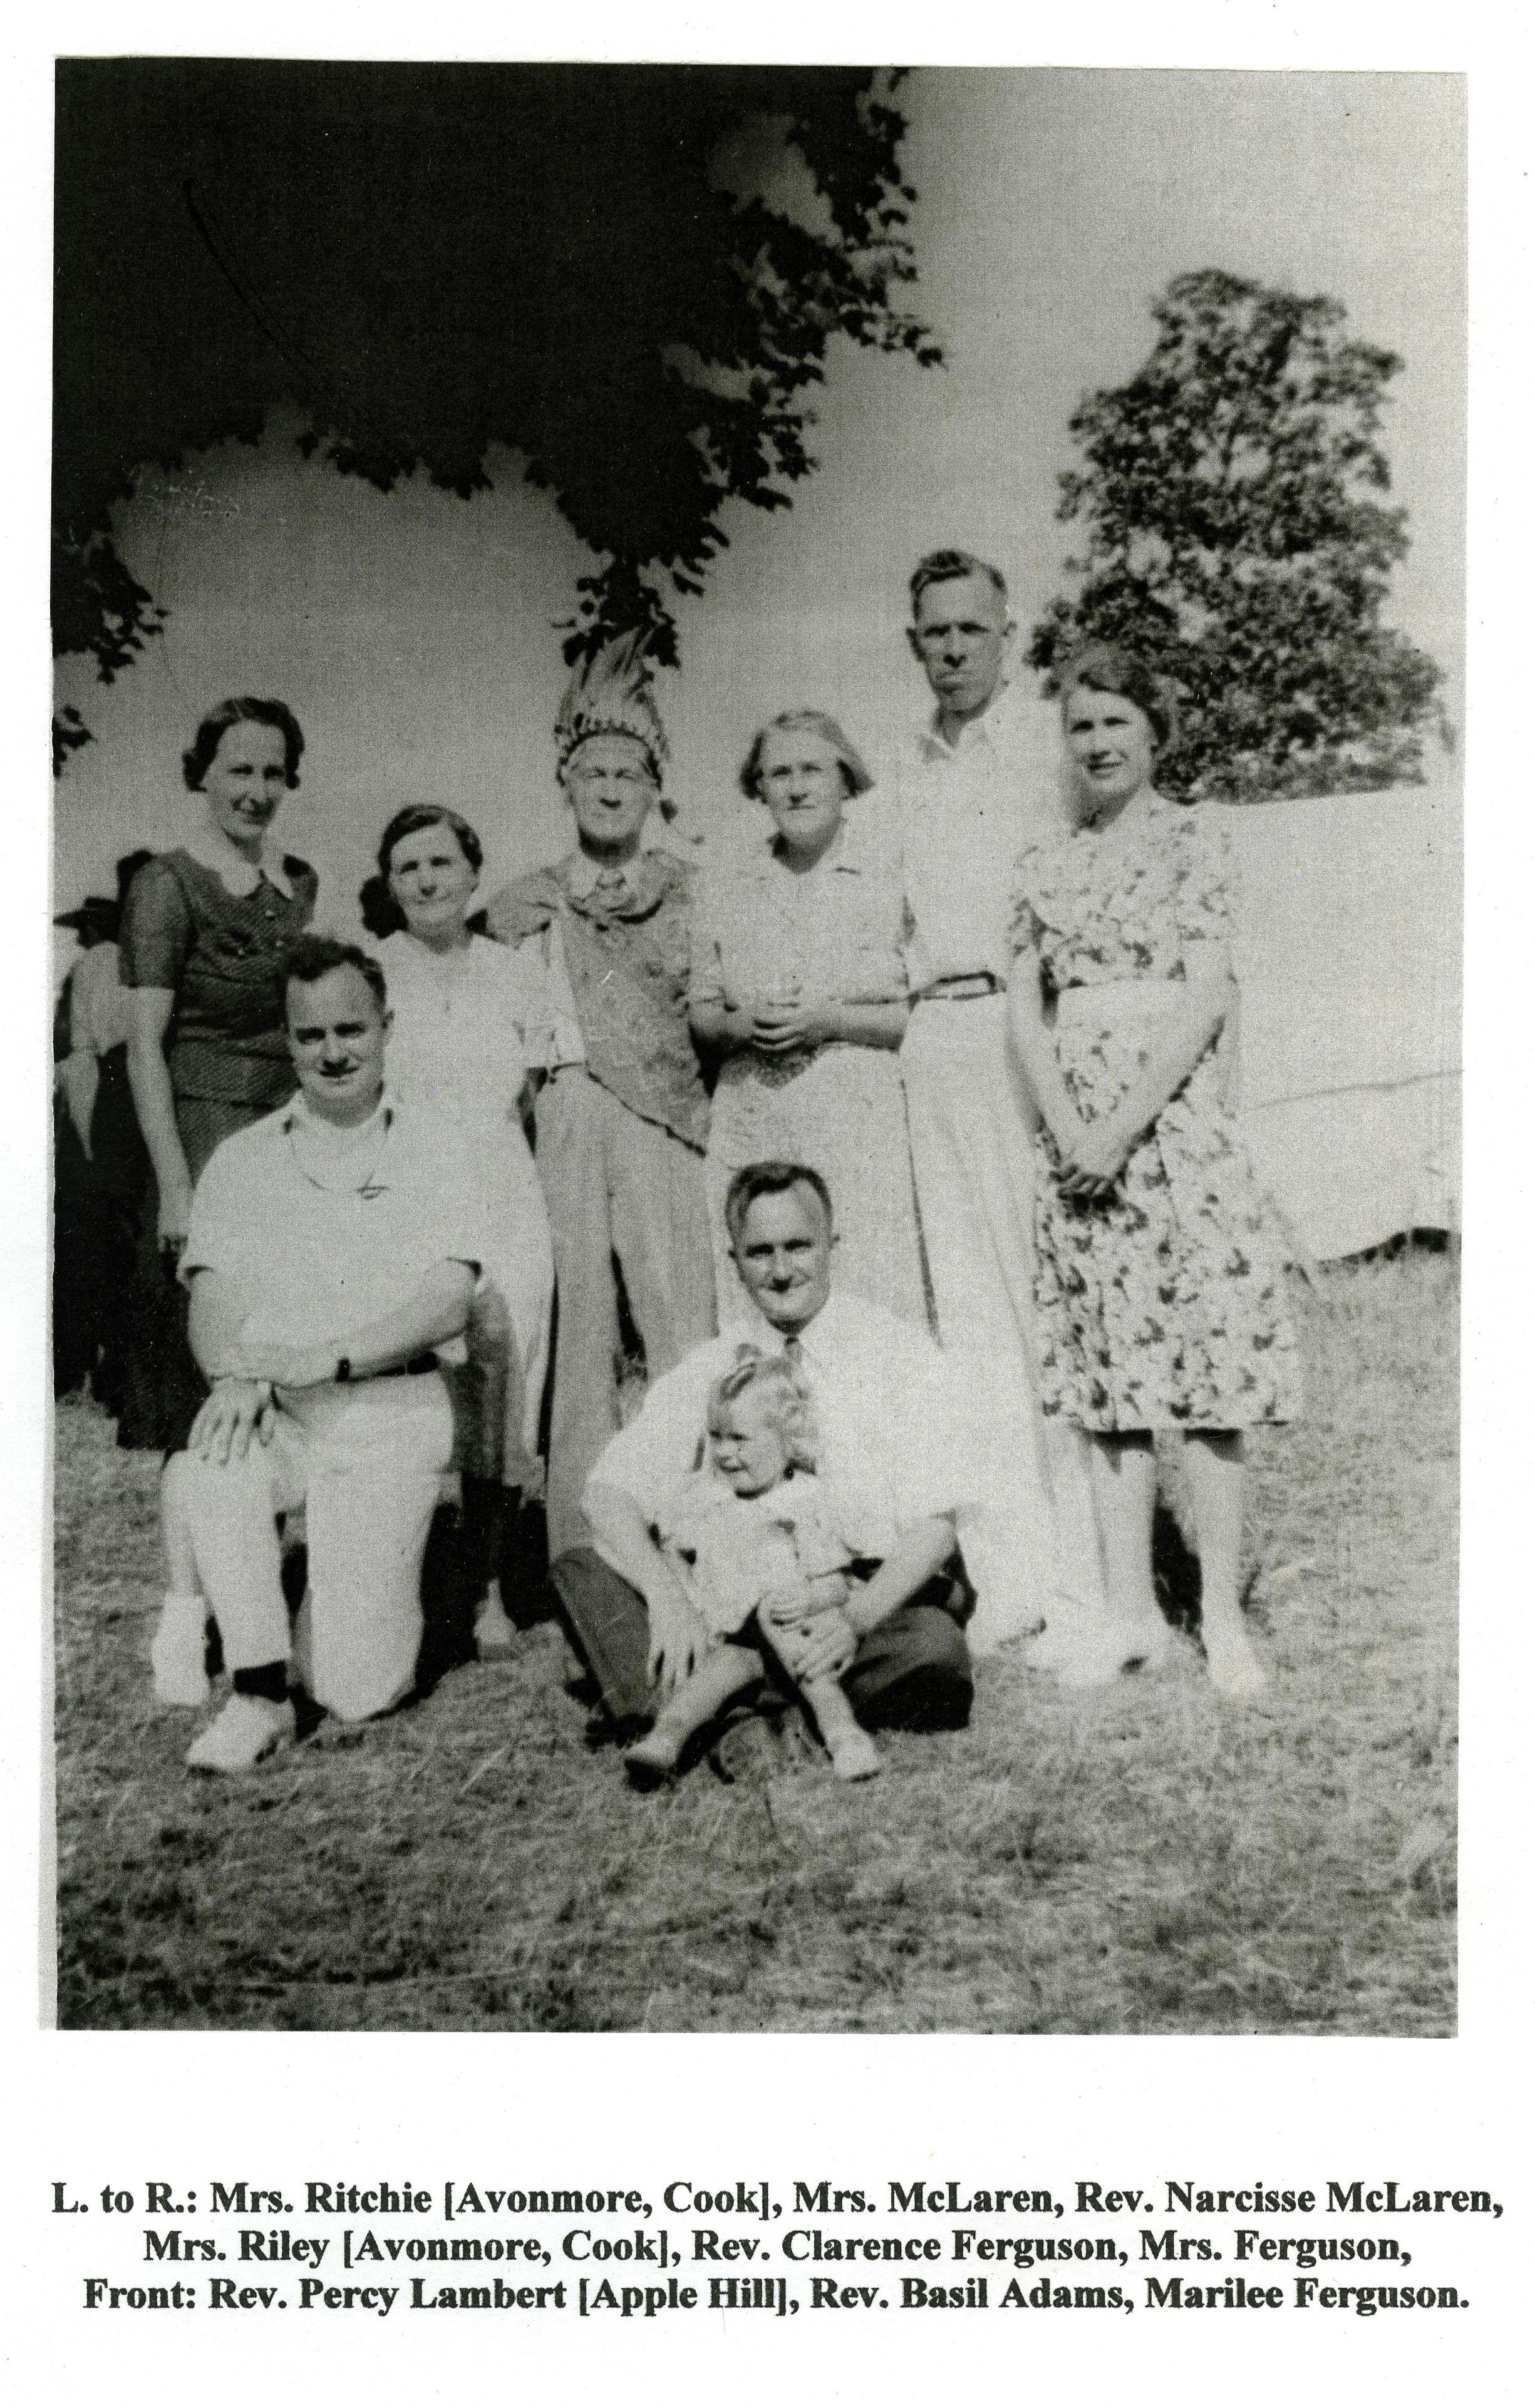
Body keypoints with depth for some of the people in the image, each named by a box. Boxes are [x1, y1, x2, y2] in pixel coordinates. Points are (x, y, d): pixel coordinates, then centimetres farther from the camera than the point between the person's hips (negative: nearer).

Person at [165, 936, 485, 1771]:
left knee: (358, 1689, -9)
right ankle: (259, 1693, -17)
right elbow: (210, 1306, 3)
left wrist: (322, 1360, -19)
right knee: (205, 1472, -34)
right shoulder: (242, 1158, 11)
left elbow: (447, 1306, -6)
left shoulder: (431, 1150, 5)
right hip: (272, 1418, 2)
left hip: (390, 1415, -2)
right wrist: (240, 1378, -20)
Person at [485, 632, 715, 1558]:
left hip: (663, 1119, -1)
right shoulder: (522, 905, 18)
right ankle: (583, 1546, 3)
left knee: (685, 1322, -10)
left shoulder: (690, 891, 14)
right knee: (573, 1325, -2)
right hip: (558, 1122, 1)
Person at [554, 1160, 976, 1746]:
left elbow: (933, 1529, -7)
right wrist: (666, 1592, -25)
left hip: (885, 1591, -2)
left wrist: (854, 1617, -27)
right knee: (577, 1571, -14)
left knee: (933, 1650, -36)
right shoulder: (711, 1368, 6)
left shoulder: (899, 1352, -2)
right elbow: (607, 1493, -4)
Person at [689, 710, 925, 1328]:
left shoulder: (891, 872, 2)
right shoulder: (725, 887, 14)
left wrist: (831, 1020, -11)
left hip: (862, 1123, -3)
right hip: (751, 1131, 3)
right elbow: (700, 1011, 17)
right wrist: (740, 1025, -4)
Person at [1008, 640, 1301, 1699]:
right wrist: (1067, 1126, -7)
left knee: (1206, 1369, -5)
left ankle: (1223, 1618, 2)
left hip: (1178, 1117, -4)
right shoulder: (1047, 860, 14)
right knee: (1107, 1369, 6)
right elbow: (1025, 1007, 10)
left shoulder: (1194, 834, 2)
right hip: (1073, 1129, 4)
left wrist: (1123, 1125, -14)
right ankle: (1131, 1607, 13)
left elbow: (1210, 994, -7)